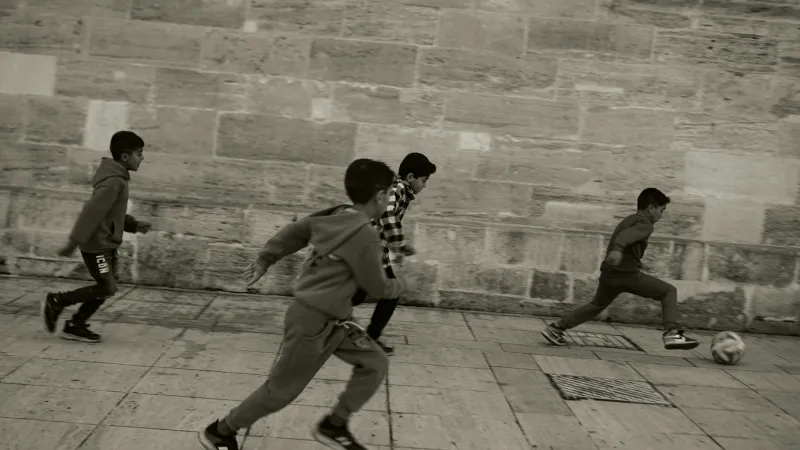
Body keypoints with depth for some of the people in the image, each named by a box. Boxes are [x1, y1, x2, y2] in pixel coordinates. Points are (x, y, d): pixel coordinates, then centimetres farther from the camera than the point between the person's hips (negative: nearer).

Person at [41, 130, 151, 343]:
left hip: (106, 244, 10)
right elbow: (92, 212, -26)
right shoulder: (114, 181, -21)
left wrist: (134, 225, 9)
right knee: (107, 289, -5)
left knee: (106, 288, 10)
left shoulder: (117, 178, 10)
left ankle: (75, 326, 18)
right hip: (97, 245, -10)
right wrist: (74, 242, -28)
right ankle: (55, 301, 7)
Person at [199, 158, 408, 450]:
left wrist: (264, 260, 22)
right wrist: (400, 286, 8)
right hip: (314, 321, -9)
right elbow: (377, 288, -13)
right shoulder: (365, 234, -24)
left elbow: (291, 233, 12)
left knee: (375, 364, 9)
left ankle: (333, 426, 20)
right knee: (281, 390, 6)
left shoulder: (333, 216, 2)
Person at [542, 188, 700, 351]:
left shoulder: (628, 220, 23)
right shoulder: (645, 225, -5)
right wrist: (617, 248, -43)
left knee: (597, 305, 27)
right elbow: (626, 235, -25)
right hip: (628, 274, -8)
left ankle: (556, 328, 24)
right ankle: (672, 333, -13)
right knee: (669, 291, 3)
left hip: (609, 273, 8)